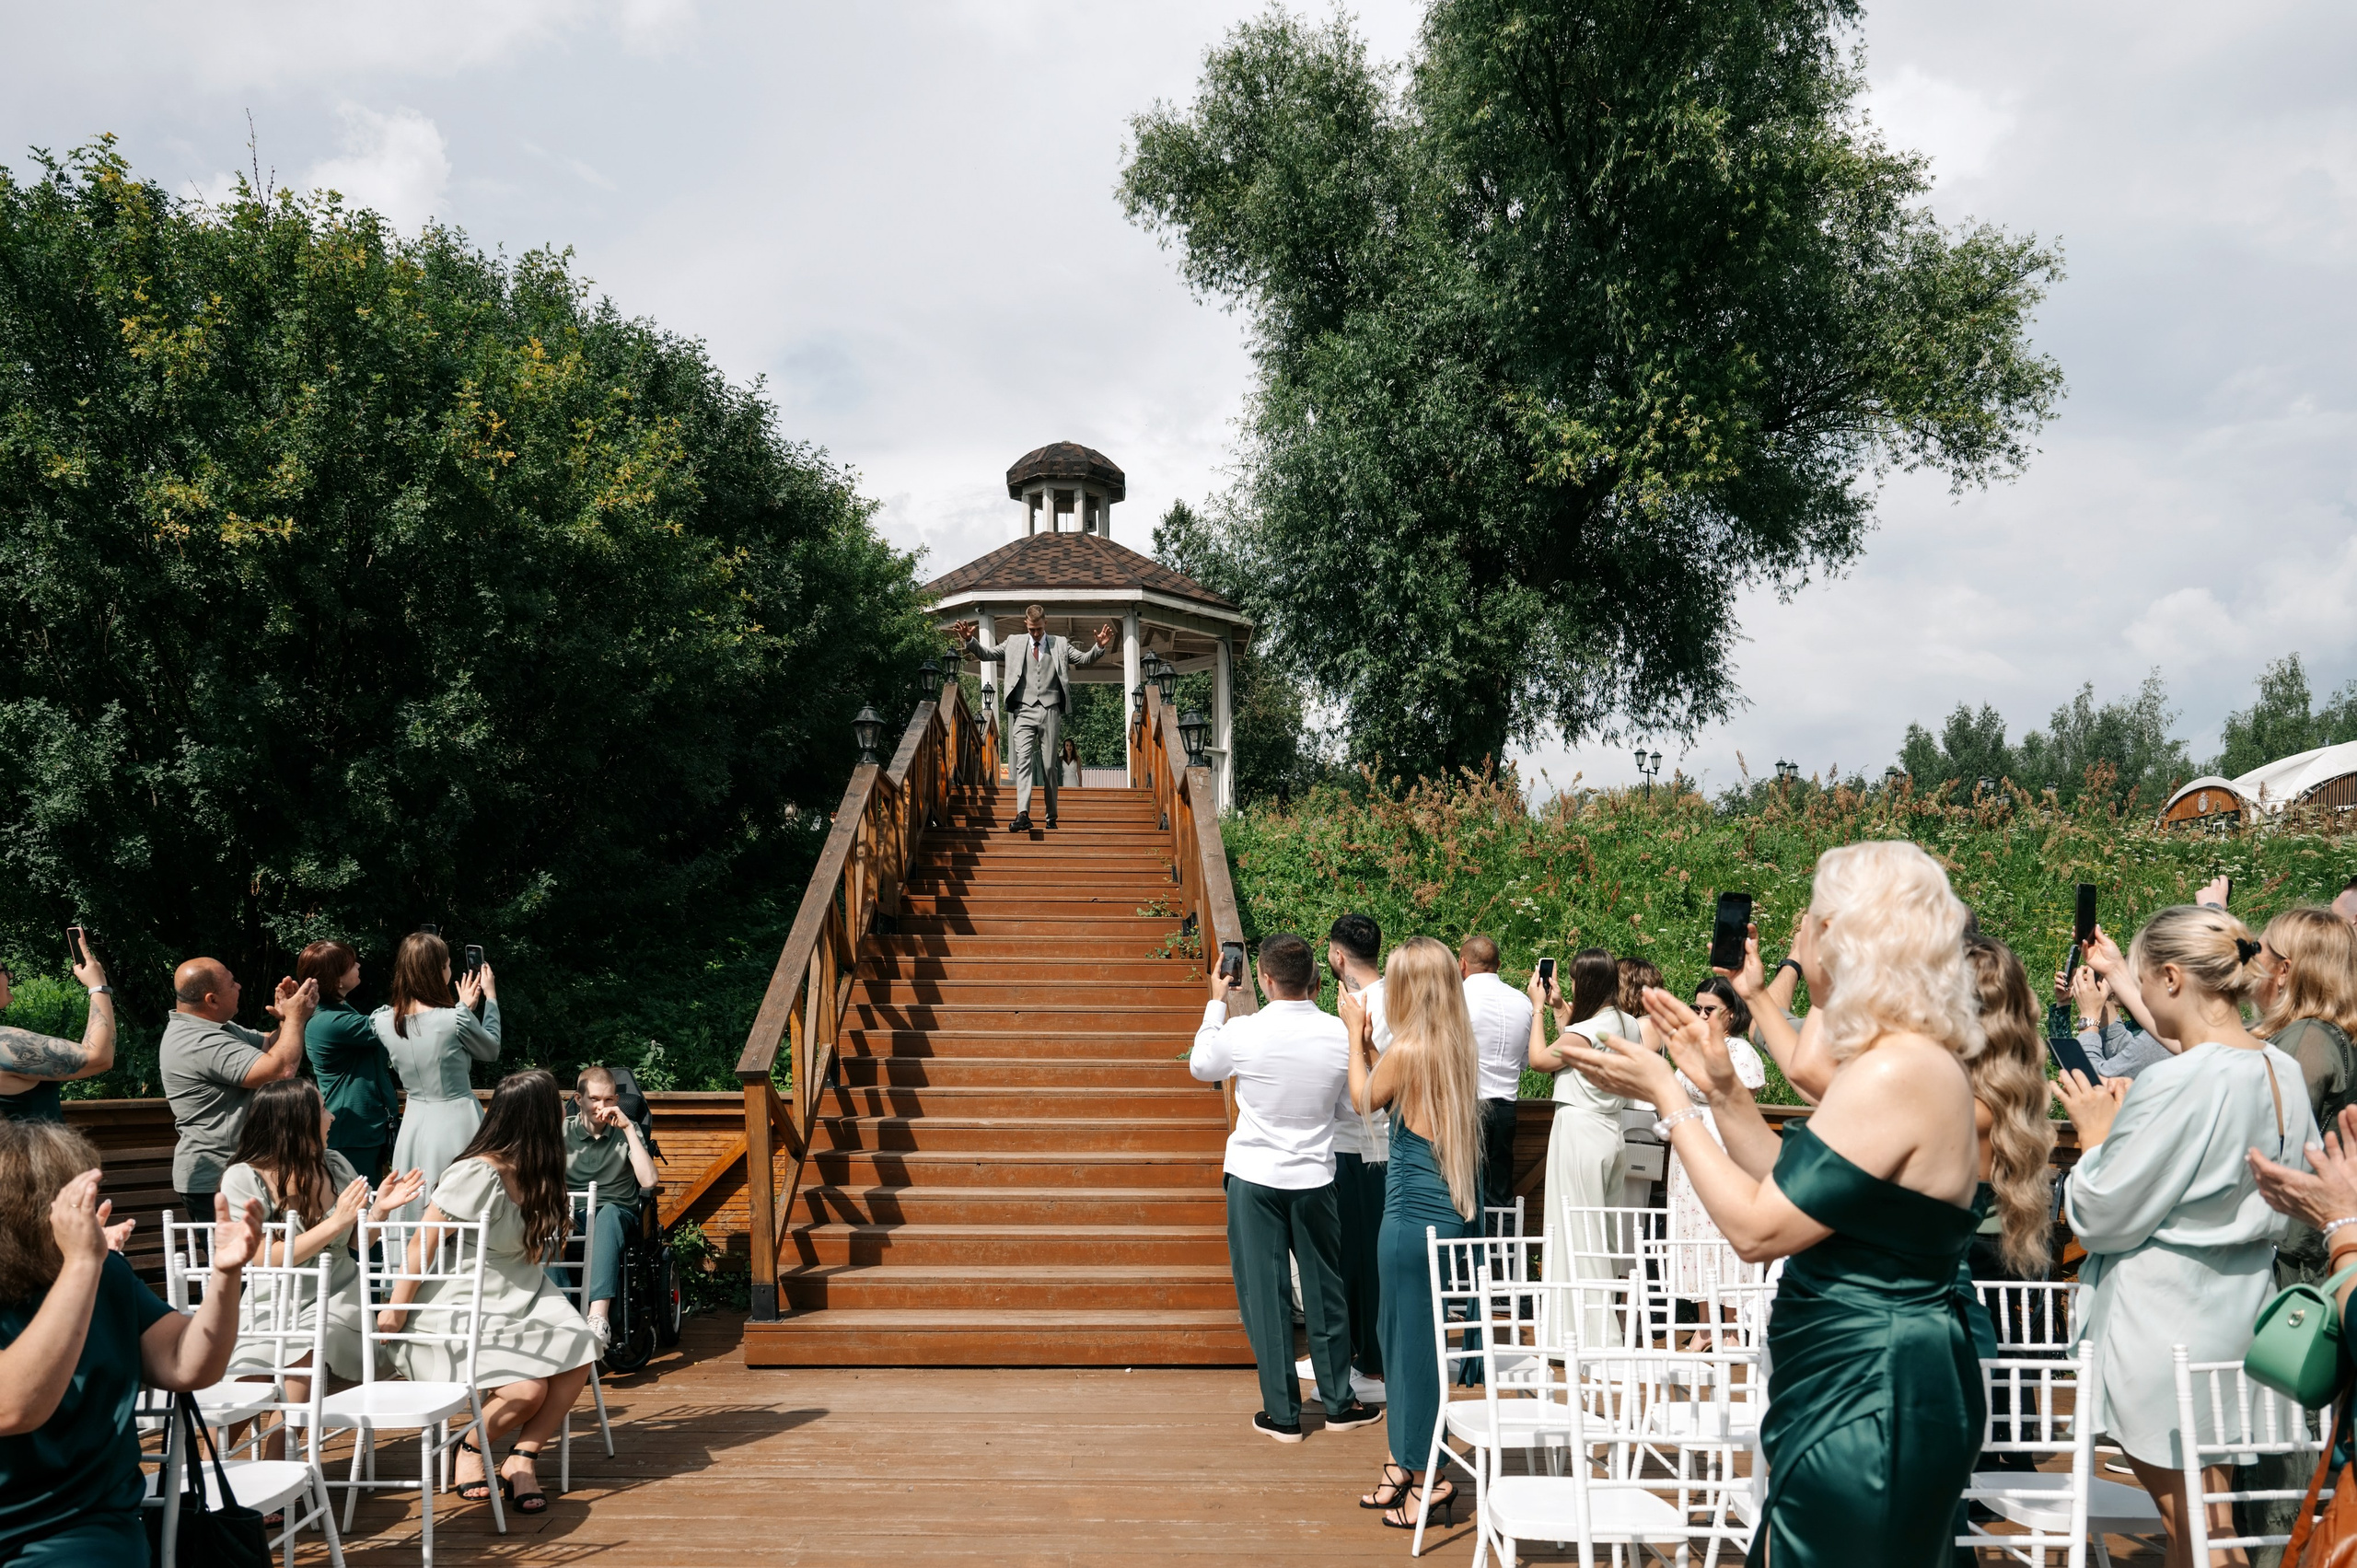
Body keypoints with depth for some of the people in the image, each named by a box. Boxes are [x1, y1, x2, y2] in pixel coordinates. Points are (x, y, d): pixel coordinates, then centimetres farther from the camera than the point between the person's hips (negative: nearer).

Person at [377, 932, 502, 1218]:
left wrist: (462, 1008, 16)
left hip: (413, 1124, 5)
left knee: (415, 1212, 14)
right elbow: (491, 1050, 3)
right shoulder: (456, 1020, -18)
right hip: (456, 1122, -5)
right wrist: (491, 996, 11)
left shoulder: (382, 1020, -4)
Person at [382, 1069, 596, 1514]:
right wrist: (395, 1311, -11)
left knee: (577, 1356, -19)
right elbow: (423, 1243, -14)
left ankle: (522, 1459, -3)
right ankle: (470, 1449, 8)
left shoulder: (535, 1176, 8)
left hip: (520, 1298, 7)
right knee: (526, 1391, -24)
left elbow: (556, 1238, 16)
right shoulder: (475, 1174, -18)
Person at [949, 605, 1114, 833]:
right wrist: (970, 640, -4)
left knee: (1049, 765, 4)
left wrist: (1100, 647, -8)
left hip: (1050, 711, 0)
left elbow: (1084, 660, 10)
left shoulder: (1060, 644, 12)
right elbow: (986, 653, 13)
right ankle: (1023, 814, -26)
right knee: (1023, 761, -15)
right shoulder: (1014, 643, 12)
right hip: (1025, 711, 0)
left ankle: (1051, 818, 14)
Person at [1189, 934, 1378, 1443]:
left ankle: (1283, 1414, 12)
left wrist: (1216, 1002, 15)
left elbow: (1201, 1066, 6)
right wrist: (1311, 1001, 14)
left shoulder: (1242, 1032, -15)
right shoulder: (1338, 1032, -10)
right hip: (1315, 1177, 2)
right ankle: (1339, 1402, 25)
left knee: (1265, 1294, 6)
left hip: (1255, 1179, -2)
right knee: (1324, 1290, 14)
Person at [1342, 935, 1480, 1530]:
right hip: (1458, 1213, 9)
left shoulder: (1407, 1049, -17)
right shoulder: (1457, 1048, 6)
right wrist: (1368, 1039, 19)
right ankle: (1407, 1463, 29)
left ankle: (1426, 1477, 12)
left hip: (1415, 1218, -9)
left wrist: (1356, 1034, 10)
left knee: (1413, 1342, 3)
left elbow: (1365, 1099, 0)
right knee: (1409, 1338, 18)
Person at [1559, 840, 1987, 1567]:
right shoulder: (1906, 1061, 12)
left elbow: (1756, 1229, -22)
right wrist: (1721, 1087, 9)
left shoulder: (1895, 1073, -23)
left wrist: (1667, 1096, -13)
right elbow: (1794, 1195, 15)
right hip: (1868, 1379, 10)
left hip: (1870, 1395, -10)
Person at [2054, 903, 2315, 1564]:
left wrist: (2095, 1136, -1)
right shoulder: (2283, 1071, 1)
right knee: (2211, 1505, 20)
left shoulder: (2176, 1083, -24)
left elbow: (2101, 1219, -18)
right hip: (2241, 1311, 8)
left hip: (2164, 1320, -8)